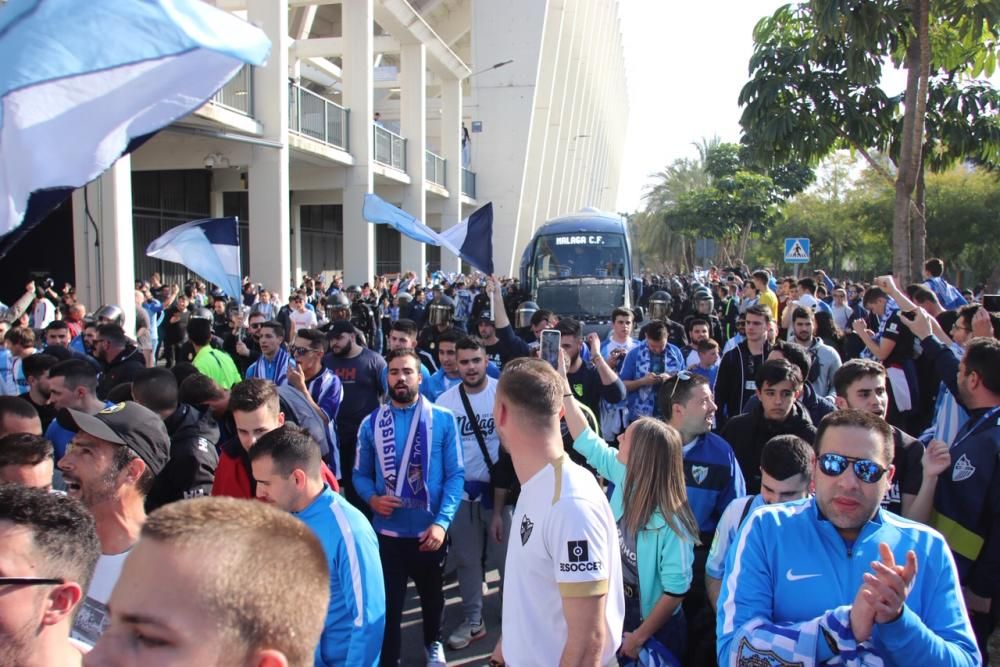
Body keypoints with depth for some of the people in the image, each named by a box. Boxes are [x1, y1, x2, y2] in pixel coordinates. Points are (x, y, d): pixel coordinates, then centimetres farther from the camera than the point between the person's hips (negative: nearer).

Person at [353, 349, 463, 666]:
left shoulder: (443, 420, -9)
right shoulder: (371, 423, -2)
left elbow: (455, 474, -10)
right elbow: (360, 474, 4)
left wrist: (442, 522, -19)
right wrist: (372, 498, -18)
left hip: (430, 531, 1)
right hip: (386, 531, -1)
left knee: (432, 594, 25)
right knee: (388, 603, 8)